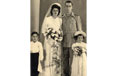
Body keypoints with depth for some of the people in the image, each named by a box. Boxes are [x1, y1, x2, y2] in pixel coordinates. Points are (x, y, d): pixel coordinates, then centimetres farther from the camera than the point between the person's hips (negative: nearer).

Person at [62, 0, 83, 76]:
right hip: (64, 43, 3)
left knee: (72, 62, -5)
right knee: (65, 61, 6)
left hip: (73, 43, -3)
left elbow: (80, 31, 2)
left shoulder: (77, 17, 3)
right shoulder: (62, 18, 13)